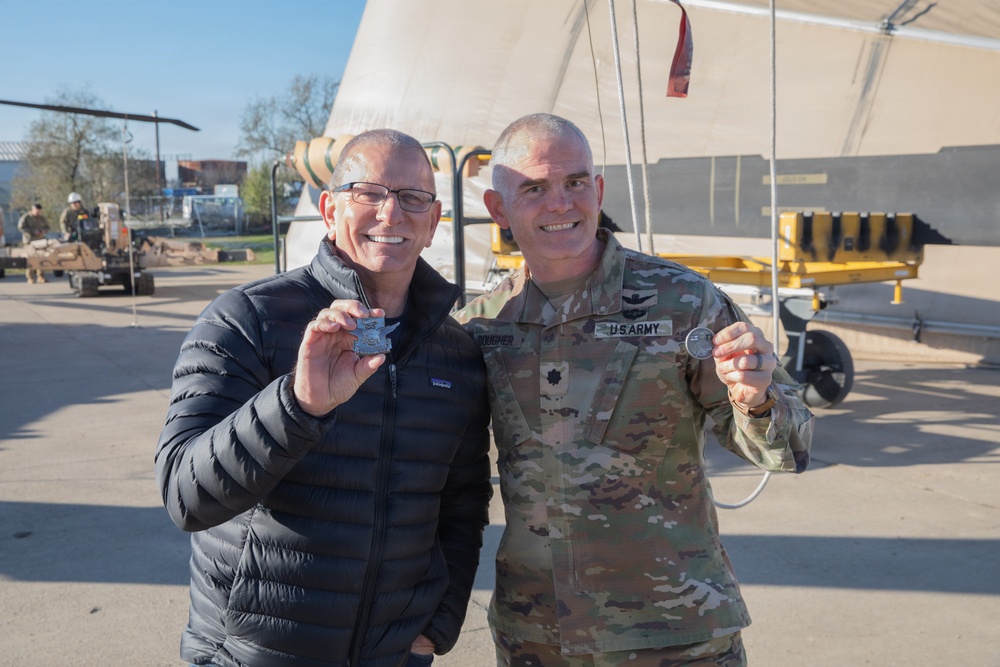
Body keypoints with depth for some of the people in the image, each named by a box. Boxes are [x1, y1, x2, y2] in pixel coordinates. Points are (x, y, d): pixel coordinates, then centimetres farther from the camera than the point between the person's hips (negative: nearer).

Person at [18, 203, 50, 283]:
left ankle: (41, 277, 2)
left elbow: (46, 227, 21)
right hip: (29, 241, -5)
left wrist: (43, 231, -2)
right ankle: (30, 278, -4)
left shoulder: (42, 218, 15)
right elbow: (21, 227, -9)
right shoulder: (25, 217, -1)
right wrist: (33, 231, -15)